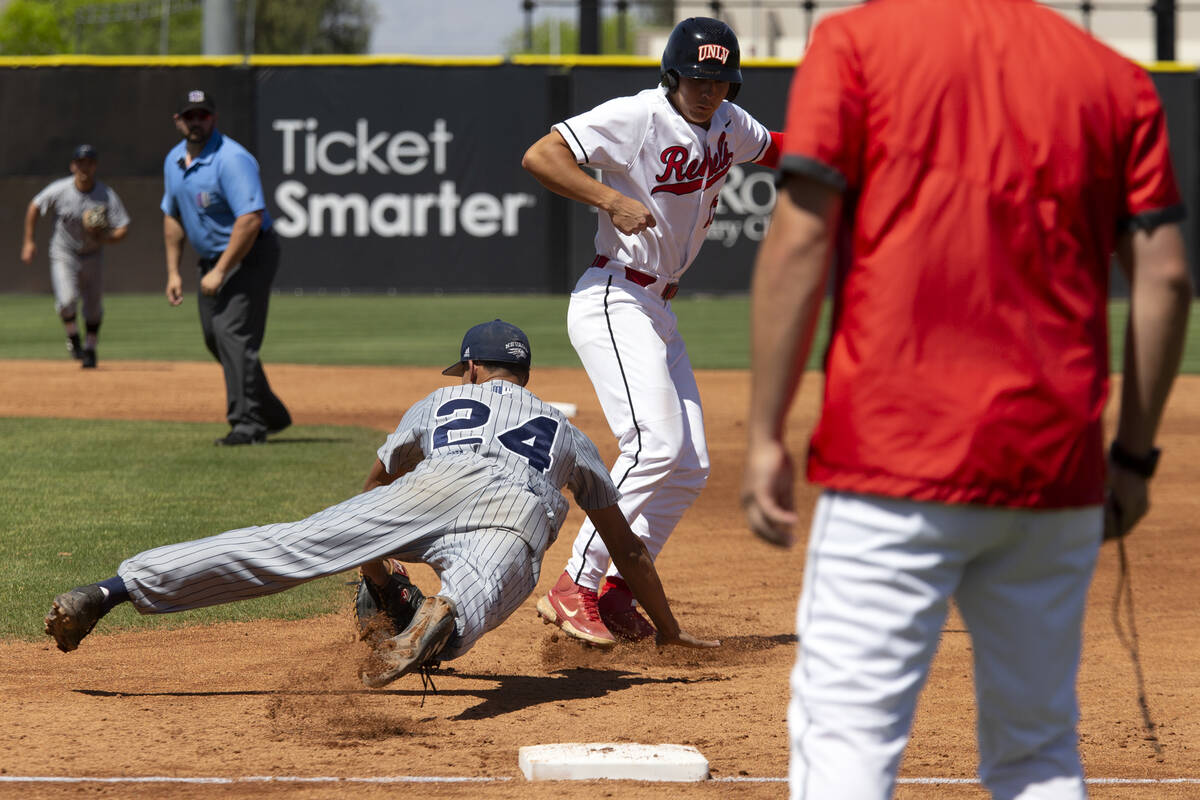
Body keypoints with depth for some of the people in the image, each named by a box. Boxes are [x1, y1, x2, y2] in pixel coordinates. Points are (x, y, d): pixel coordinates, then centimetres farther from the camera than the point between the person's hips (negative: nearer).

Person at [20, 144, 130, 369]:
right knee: (67, 300, -20)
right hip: (63, 255, -2)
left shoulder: (107, 196, -16)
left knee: (94, 306, 9)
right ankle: (73, 337, 9)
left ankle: (90, 348, 32)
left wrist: (104, 238, -33)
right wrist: (29, 241, -1)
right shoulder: (59, 190, -16)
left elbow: (123, 228, -13)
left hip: (92, 255, 2)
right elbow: (34, 207, 0)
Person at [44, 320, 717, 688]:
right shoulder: (566, 431, 41)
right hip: (519, 516, 0)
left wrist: (379, 580, 67)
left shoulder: (442, 402, 42)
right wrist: (670, 631, 56)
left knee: (289, 545, -9)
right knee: (475, 595, -31)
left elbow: (374, 490, 52)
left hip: (434, 485, 0)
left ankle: (114, 590, -21)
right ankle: (441, 618, -69)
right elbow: (628, 545, 45)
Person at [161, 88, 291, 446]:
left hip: (249, 256, -9)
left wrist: (220, 272, -26)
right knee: (214, 336, 12)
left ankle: (248, 424, -18)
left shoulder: (231, 159, -22)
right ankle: (271, 413, 25)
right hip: (211, 259, 9)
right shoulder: (174, 161, 7)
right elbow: (172, 215, 19)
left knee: (232, 332, -19)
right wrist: (173, 272, 13)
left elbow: (251, 218, -28)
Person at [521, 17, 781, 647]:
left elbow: (773, 152, 29)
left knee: (689, 466, 7)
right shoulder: (637, 117, -16)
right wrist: (611, 199, -30)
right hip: (611, 303, -9)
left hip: (658, 309, 9)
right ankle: (573, 589, -20)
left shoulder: (727, 124, 8)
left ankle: (617, 593, 12)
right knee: (655, 444, -23)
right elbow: (540, 156, -21)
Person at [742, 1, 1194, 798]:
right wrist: (1134, 454, 14)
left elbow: (800, 242, -7)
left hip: (892, 464, -4)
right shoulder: (1116, 79, 10)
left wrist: (765, 434, -4)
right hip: (1056, 465, 4)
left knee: (846, 731, -5)